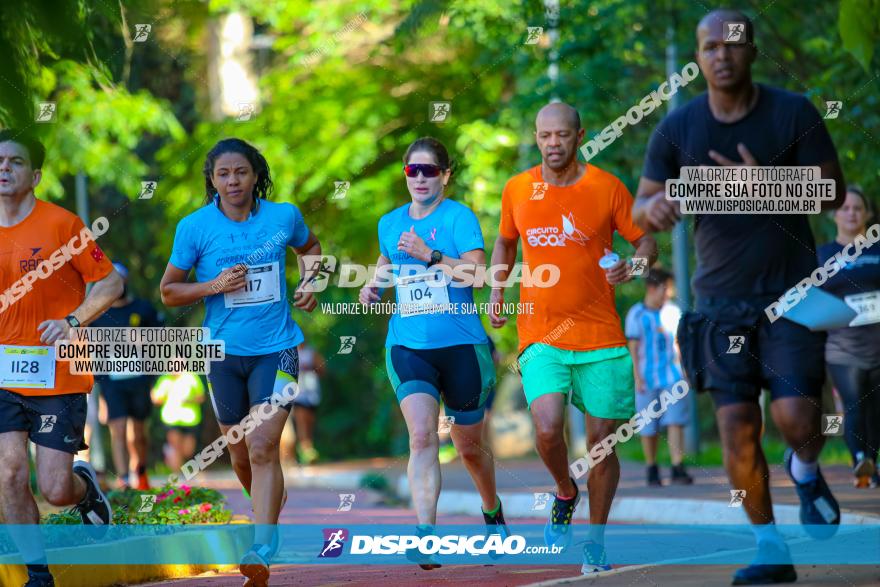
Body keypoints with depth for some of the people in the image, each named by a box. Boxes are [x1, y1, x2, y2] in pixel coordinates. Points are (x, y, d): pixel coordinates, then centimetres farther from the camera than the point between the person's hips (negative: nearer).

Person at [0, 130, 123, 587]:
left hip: (58, 376, -4)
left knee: (54, 489, -5)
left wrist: (73, 321, -17)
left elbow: (111, 283, -4)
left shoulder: (61, 225, -8)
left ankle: (84, 486, 33)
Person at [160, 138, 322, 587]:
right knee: (241, 456, 11)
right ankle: (270, 509, 42)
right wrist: (214, 286, -14)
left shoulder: (284, 217, -1)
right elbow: (168, 291, 2)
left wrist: (308, 283, 4)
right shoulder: (195, 227, -5)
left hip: (275, 349, -2)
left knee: (262, 447, -16)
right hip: (225, 352, 2)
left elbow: (310, 247, 23)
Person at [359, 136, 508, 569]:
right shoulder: (390, 223, 10)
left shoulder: (459, 217, -5)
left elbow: (477, 271, -16)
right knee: (422, 436, -19)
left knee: (470, 447, 11)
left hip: (461, 344, -2)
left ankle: (493, 512, 41)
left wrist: (430, 255, -23)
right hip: (407, 346, 2)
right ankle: (425, 537, -25)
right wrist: (374, 283, 11)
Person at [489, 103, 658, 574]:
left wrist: (632, 266, -19)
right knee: (548, 429, -20)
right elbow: (505, 242, 23)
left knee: (602, 441, 1)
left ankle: (596, 540, 21)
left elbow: (646, 242, 3)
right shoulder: (517, 189, 5)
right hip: (540, 335, 0)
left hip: (600, 338, 0)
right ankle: (566, 492, 13)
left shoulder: (607, 187, -2)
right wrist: (496, 289, 10)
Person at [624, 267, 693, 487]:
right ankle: (652, 471, 17)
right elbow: (633, 348, -2)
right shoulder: (636, 314, -2)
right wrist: (637, 377, -8)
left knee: (675, 422, -10)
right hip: (647, 378, -2)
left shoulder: (673, 312, 8)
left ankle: (678, 470, -14)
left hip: (672, 376, 2)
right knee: (648, 428, 4)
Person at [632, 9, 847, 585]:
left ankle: (806, 471, 22)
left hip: (791, 294, -2)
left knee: (796, 418, -15)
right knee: (738, 427, -4)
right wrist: (655, 207, -23)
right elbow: (638, 208, 3)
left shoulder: (794, 113, -5)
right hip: (721, 298, 2)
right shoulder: (678, 128, -1)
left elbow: (834, 192, -4)